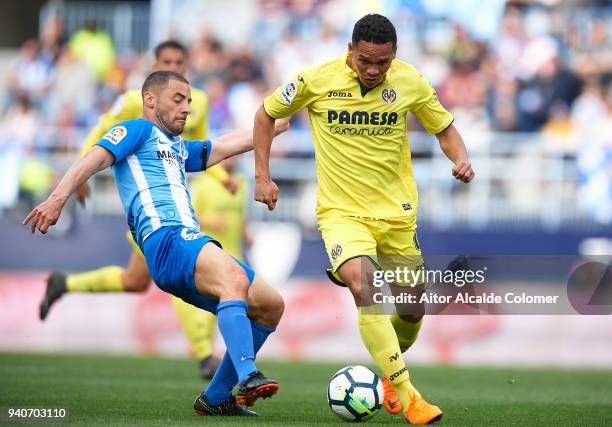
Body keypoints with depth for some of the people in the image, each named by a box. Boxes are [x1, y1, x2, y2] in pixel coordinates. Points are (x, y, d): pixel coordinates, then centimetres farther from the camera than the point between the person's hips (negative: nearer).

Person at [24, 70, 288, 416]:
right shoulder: (138, 130, 9)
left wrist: (275, 126, 45)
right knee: (234, 278, -35)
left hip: (193, 242, 9)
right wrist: (59, 197, -22)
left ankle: (216, 397, 11)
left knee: (271, 306, 9)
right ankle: (248, 377, -53)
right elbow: (96, 158, -6)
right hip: (165, 238, -9)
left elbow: (226, 146, 44)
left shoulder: (177, 148, 34)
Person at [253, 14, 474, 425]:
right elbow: (266, 113, 5)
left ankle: (390, 373, 44)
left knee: (412, 310, 11)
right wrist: (263, 176, 0)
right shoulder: (317, 81, -11)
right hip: (342, 212, -3)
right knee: (363, 287, -30)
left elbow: (445, 129, 8)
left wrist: (461, 159, -13)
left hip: (397, 214, 3)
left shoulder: (411, 82, -6)